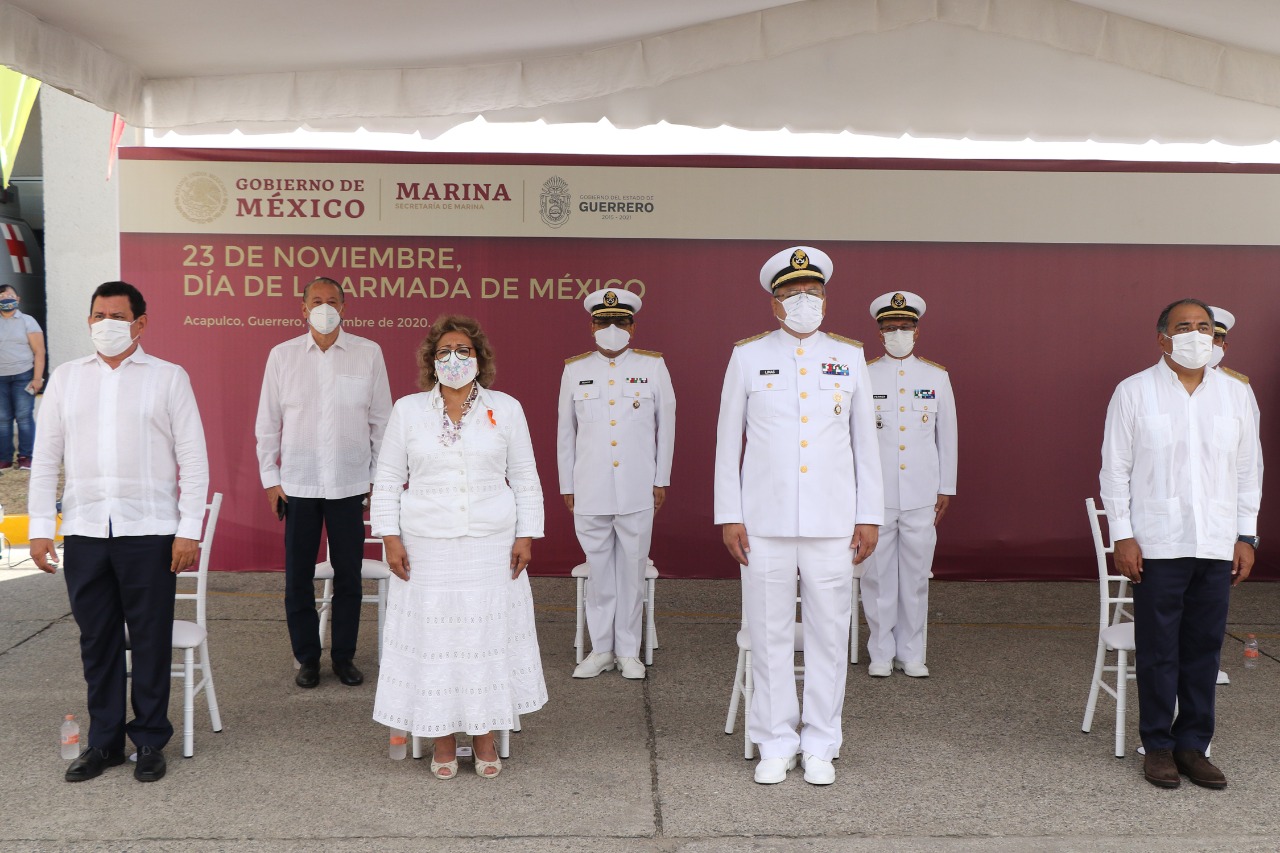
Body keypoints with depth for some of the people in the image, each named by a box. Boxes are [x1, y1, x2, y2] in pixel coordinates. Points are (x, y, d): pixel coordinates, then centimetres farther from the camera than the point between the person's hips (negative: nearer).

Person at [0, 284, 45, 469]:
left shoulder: (27, 321, 4)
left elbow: (39, 352, -1)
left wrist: (37, 378, -10)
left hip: (23, 377, -2)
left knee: (24, 417, -4)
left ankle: (25, 457, 0)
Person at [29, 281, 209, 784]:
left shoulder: (168, 378, 2)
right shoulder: (66, 378, 11)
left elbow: (193, 459, 0)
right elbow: (45, 459, 12)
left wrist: (189, 530, -7)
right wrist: (41, 528, 4)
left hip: (148, 531, -3)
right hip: (84, 531, 3)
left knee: (151, 641, 3)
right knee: (96, 641, 10)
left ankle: (150, 741, 17)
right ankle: (104, 741, 23)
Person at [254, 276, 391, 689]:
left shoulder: (368, 354, 0)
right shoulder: (282, 355, 2)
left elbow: (381, 420, 4)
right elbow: (267, 422, 6)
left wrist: (379, 476, 3)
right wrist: (270, 478, 4)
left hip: (350, 483, 0)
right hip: (298, 484, 1)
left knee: (348, 575, 7)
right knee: (298, 577, 7)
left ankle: (344, 655, 22)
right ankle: (307, 657, 22)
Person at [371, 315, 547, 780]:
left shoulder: (506, 409, 5)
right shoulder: (407, 410, 5)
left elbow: (524, 478, 7)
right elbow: (387, 480, 6)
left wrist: (526, 535, 0)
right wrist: (390, 538, -2)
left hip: (491, 546, 0)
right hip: (427, 548, 0)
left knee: (488, 633, 4)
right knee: (433, 635, 3)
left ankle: (485, 738, 18)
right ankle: (443, 741, 16)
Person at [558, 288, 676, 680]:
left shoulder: (653, 367, 5)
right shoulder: (574, 370, 8)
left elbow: (666, 426, 7)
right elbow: (565, 432, 12)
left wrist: (661, 481, 4)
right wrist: (566, 485, 10)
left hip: (638, 492, -1)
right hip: (590, 493, 1)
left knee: (632, 570, 5)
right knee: (599, 570, 7)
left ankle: (628, 651, 16)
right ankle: (601, 649, 18)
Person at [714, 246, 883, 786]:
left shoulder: (849, 357, 8)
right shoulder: (748, 357, 4)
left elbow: (865, 440, 10)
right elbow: (728, 441, 5)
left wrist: (869, 516, 5)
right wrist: (728, 516, 0)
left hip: (832, 523, 1)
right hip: (765, 522, -1)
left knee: (829, 634, 6)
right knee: (770, 634, 4)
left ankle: (820, 746, 19)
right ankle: (775, 745, 18)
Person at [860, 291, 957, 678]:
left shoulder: (937, 377, 7)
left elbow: (947, 436, 10)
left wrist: (946, 489, 8)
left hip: (921, 496, 1)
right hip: (875, 496, -1)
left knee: (916, 574, 6)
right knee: (878, 574, 4)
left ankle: (911, 653, 18)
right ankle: (881, 652, 16)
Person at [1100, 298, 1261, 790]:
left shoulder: (1234, 394, 10)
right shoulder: (1134, 393, 0)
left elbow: (1247, 469, 13)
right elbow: (1115, 469, -1)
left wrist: (1246, 536, 8)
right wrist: (1123, 536, -7)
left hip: (1216, 546, 3)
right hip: (1157, 545, -3)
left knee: (1205, 650, 8)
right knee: (1158, 651, 4)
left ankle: (1193, 744, 20)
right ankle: (1158, 745, 16)